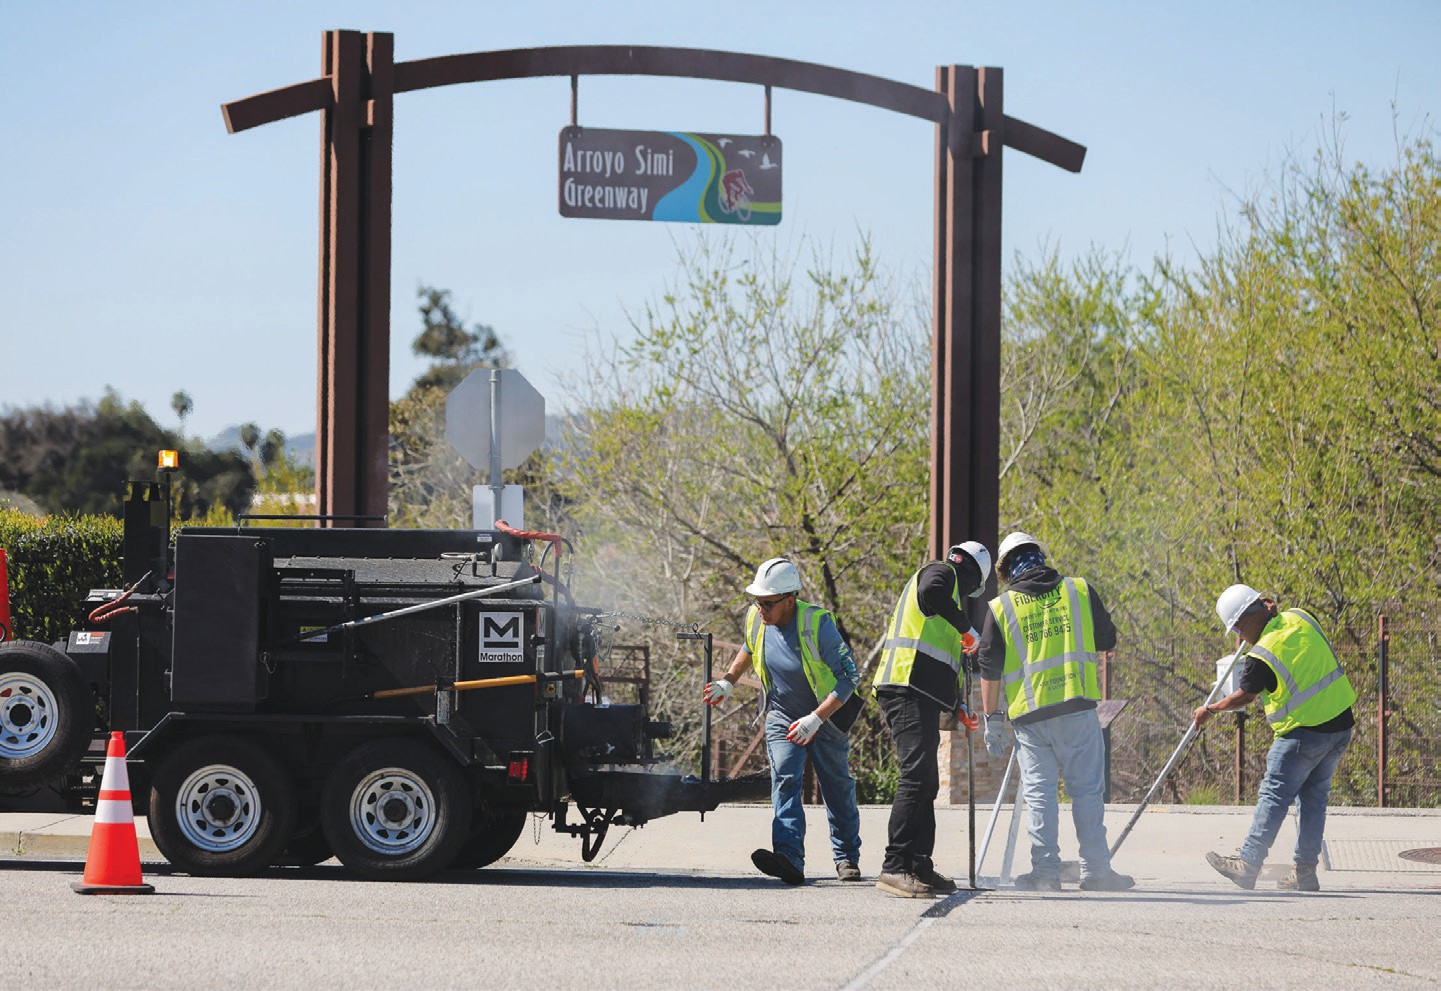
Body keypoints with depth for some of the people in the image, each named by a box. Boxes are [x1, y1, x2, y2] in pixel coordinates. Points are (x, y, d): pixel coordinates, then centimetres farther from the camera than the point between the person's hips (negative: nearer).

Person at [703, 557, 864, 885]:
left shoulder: (817, 625, -27)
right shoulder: (756, 619, -10)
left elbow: (849, 676, -25)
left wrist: (815, 719, -32)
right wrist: (728, 683, 8)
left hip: (827, 715, -3)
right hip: (781, 717, 3)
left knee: (838, 788, 10)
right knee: (785, 781, -17)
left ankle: (847, 858, 28)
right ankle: (789, 858, -33)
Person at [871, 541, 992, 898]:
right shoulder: (942, 573, 3)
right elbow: (932, 592, -25)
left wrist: (957, 703, 29)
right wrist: (966, 627, -14)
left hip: (918, 698, 11)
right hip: (910, 694, -11)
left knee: (926, 783, 13)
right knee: (917, 777, -17)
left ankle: (919, 868, 15)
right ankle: (895, 867, -23)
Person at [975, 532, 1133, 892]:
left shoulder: (1001, 608, 4)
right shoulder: (1080, 591, 6)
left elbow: (990, 670, 4)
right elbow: (1107, 642, 15)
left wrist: (992, 719, 11)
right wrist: (1103, 650, 38)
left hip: (1028, 714, 0)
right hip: (1078, 708, 0)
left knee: (1039, 792, 5)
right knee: (1087, 790, 5)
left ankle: (1045, 870, -1)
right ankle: (1095, 871, 5)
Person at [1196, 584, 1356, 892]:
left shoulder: (1262, 655, -16)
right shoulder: (1300, 618, 1)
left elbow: (1244, 696, -1)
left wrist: (1210, 711, 15)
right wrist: (1272, 613, 24)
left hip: (1304, 733, -7)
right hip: (1341, 723, 7)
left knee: (1275, 795, 0)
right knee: (1314, 796, 12)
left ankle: (1248, 864, 4)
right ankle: (1306, 871, 13)